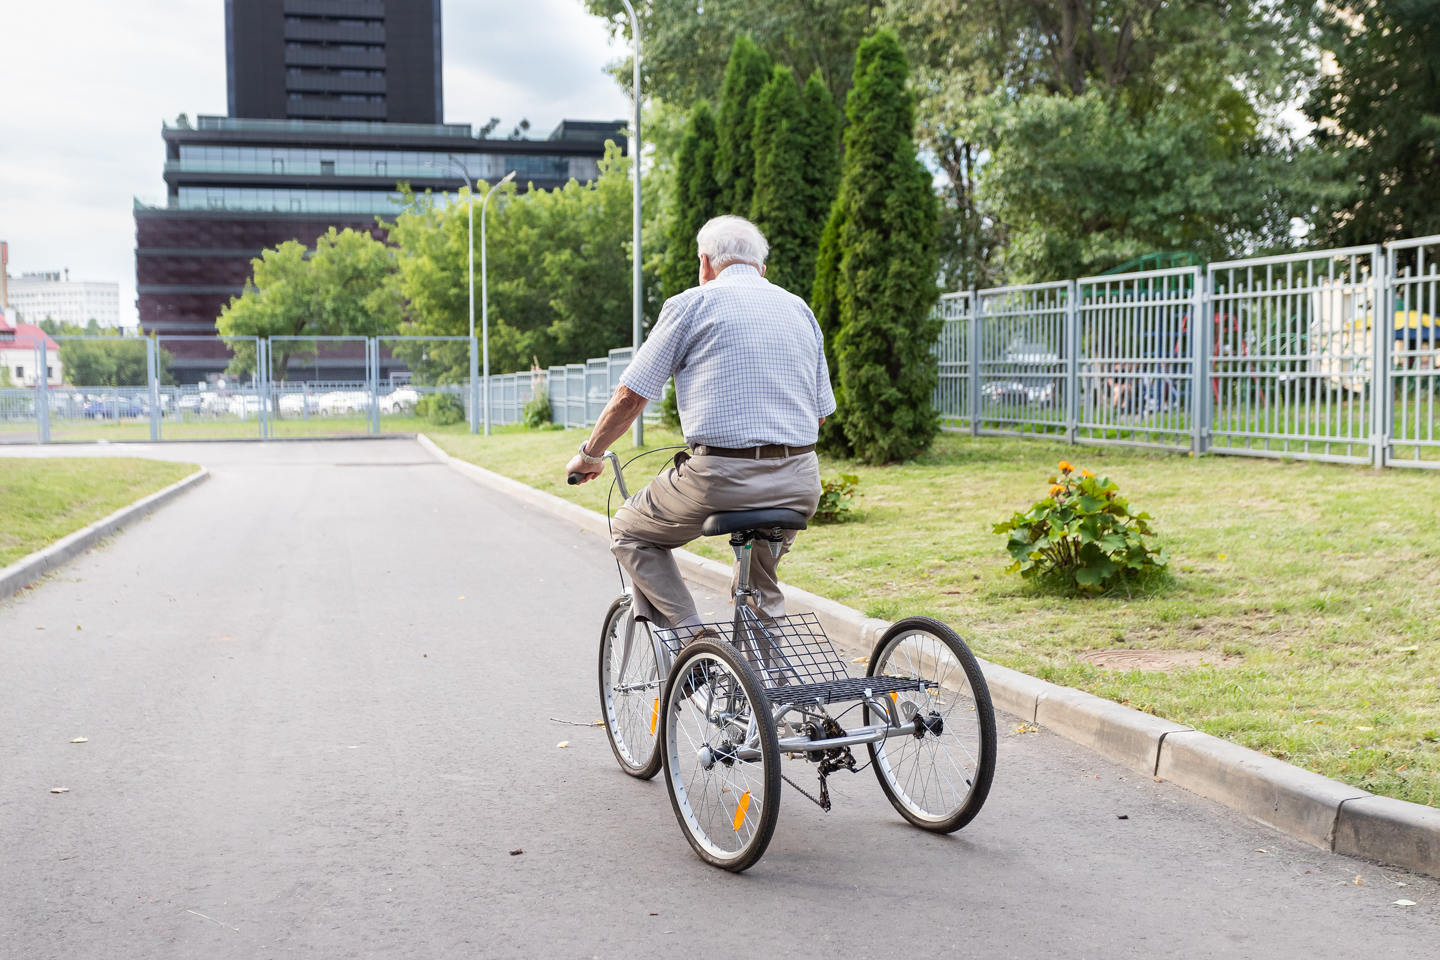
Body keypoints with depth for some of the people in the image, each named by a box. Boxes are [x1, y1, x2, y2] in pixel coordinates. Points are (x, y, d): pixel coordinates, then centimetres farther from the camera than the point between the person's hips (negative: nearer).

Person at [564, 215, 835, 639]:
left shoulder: (691, 303, 2)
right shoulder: (800, 309, 18)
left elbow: (630, 397, 1)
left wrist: (589, 454, 17)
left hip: (721, 478, -5)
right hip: (800, 484, 6)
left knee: (631, 532, 19)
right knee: (760, 575, 33)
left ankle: (688, 637, 4)